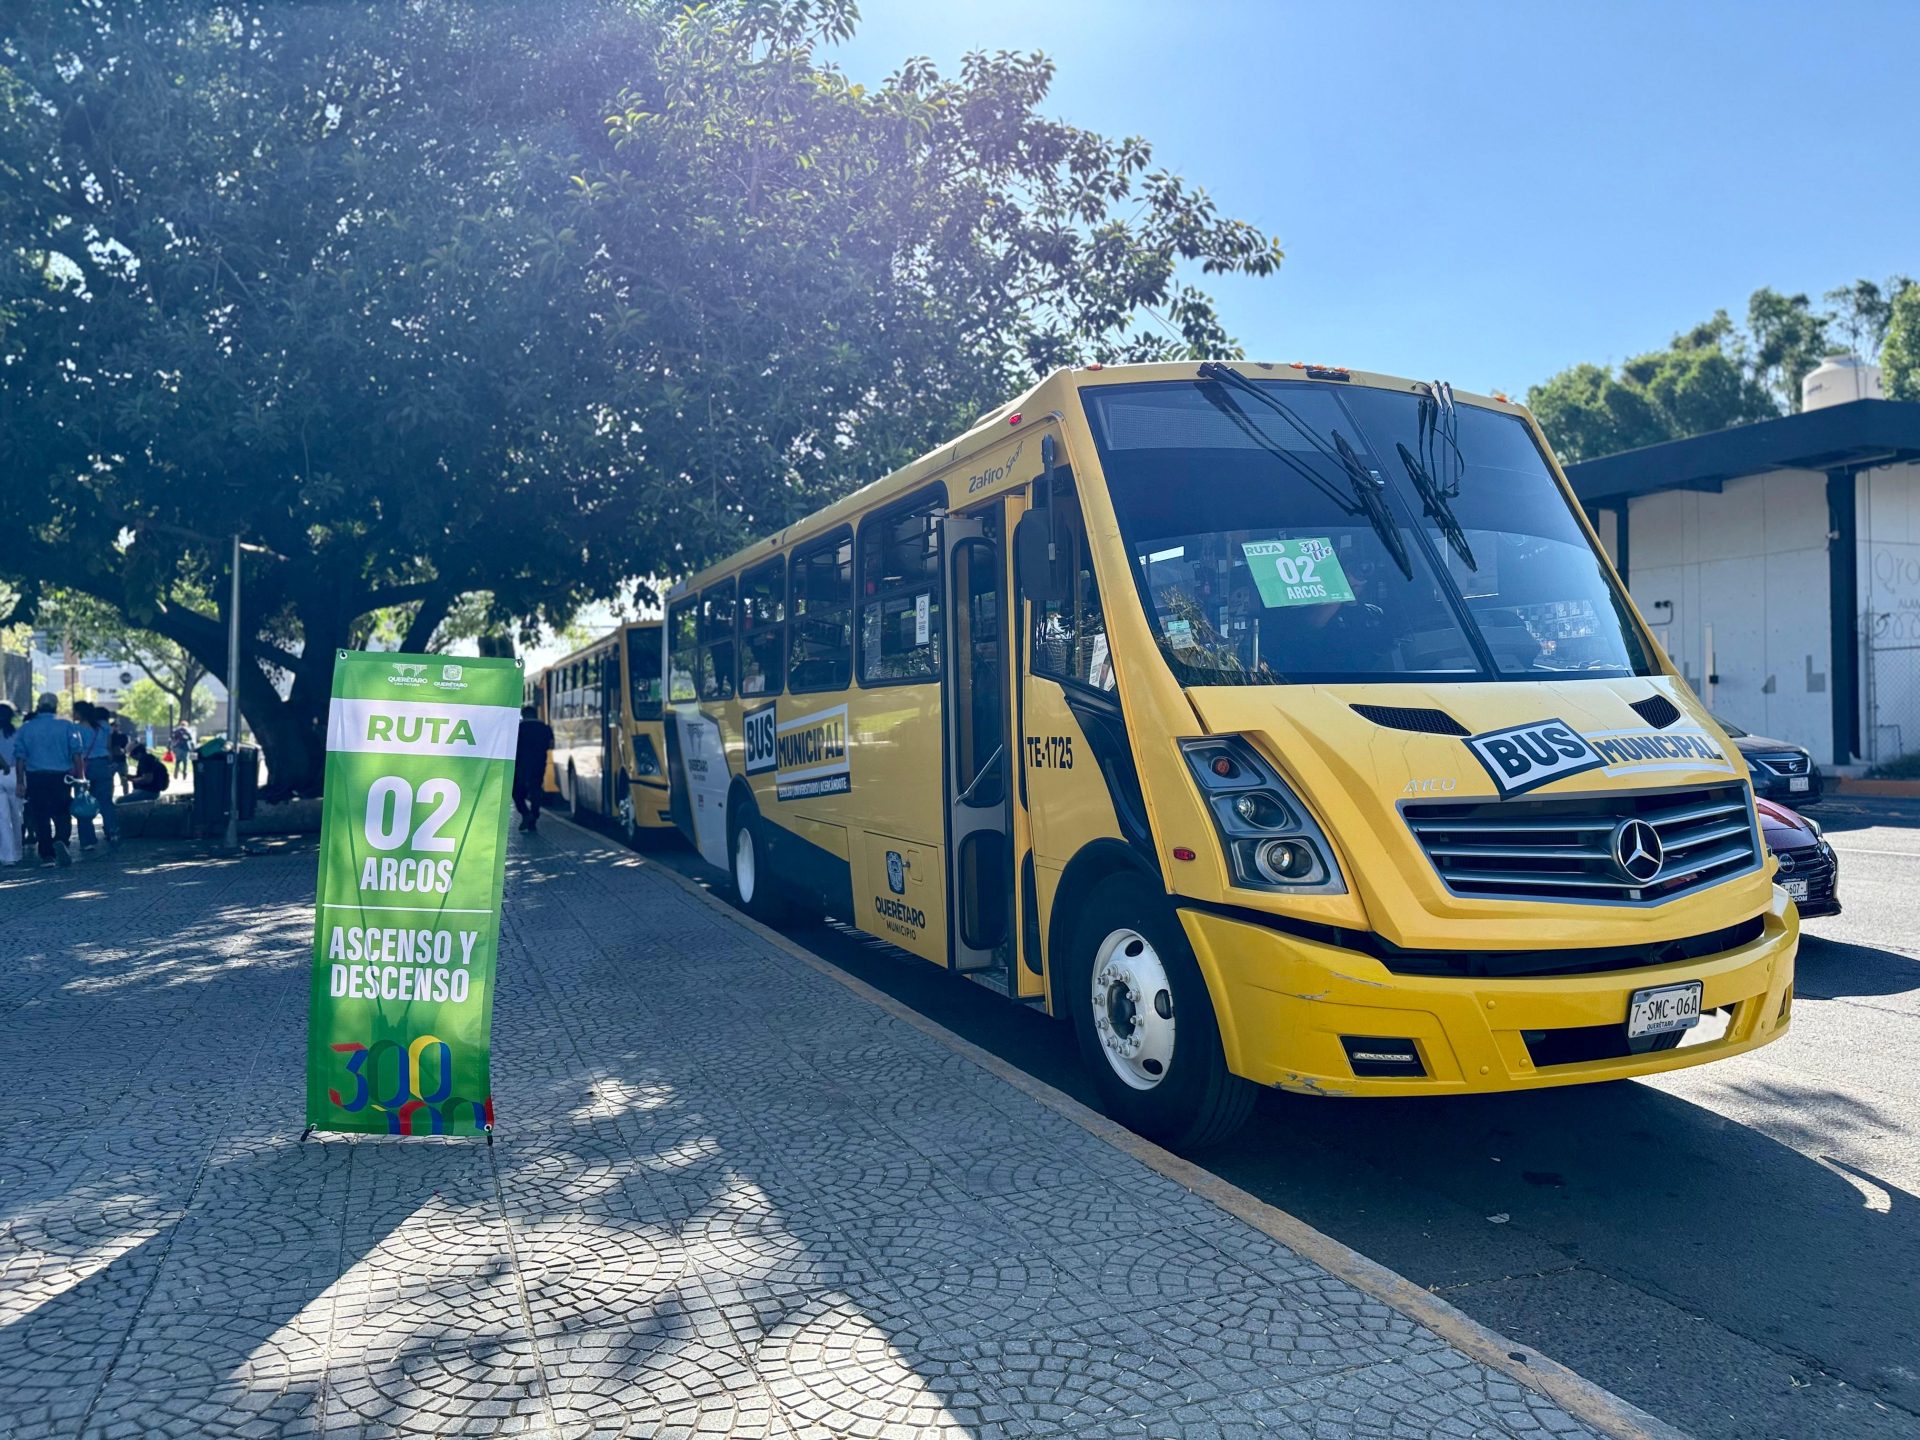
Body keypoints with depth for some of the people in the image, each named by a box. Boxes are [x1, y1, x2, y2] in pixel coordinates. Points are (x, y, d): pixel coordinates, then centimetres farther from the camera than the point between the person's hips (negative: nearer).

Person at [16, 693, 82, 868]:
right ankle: (60, 841, -22)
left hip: (35, 777, 1)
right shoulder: (67, 727, 0)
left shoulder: (25, 728, 4)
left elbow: (20, 758, 2)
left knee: (40, 816, 7)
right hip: (60, 776, -1)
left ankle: (46, 855, 7)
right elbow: (76, 755, -2)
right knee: (62, 814, 5)